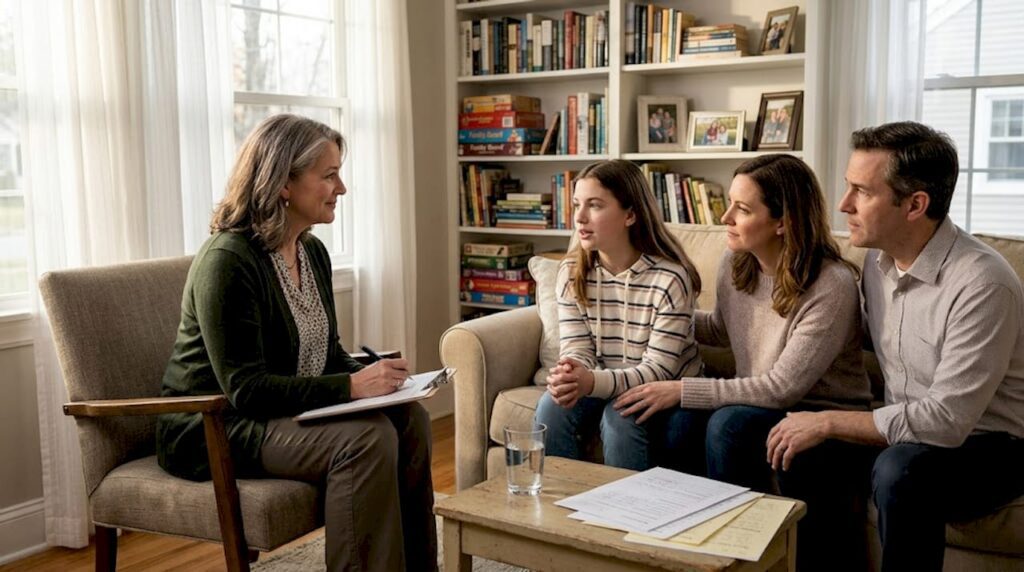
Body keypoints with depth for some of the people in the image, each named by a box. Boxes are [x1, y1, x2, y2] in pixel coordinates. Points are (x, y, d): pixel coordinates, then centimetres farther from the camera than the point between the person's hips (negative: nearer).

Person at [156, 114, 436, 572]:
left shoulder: (313, 252, 6)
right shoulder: (227, 260, -20)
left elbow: (327, 352, 13)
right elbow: (245, 390, -23)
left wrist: (371, 377, -9)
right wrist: (351, 387, -29)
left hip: (289, 412, 8)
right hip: (217, 427, -8)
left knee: (409, 418, -14)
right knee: (367, 436, -28)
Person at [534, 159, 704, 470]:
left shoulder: (670, 278, -20)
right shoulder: (572, 272, -5)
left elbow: (658, 369, -22)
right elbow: (577, 350, -8)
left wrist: (593, 382, -39)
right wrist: (569, 376, -34)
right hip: (598, 384, 4)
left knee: (620, 417, -31)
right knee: (553, 407, -23)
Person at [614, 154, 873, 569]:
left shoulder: (832, 286, -24)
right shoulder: (735, 263, -3)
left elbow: (783, 388, -26)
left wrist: (682, 390, -25)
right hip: (759, 405, 6)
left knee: (730, 424, -31)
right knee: (680, 424, -23)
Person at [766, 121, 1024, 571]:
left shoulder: (981, 284, -26)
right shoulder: (878, 258, -2)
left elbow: (948, 419, -29)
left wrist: (828, 423, -23)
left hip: (988, 445, -7)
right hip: (906, 433, 7)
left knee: (899, 471, -34)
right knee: (798, 451, -12)